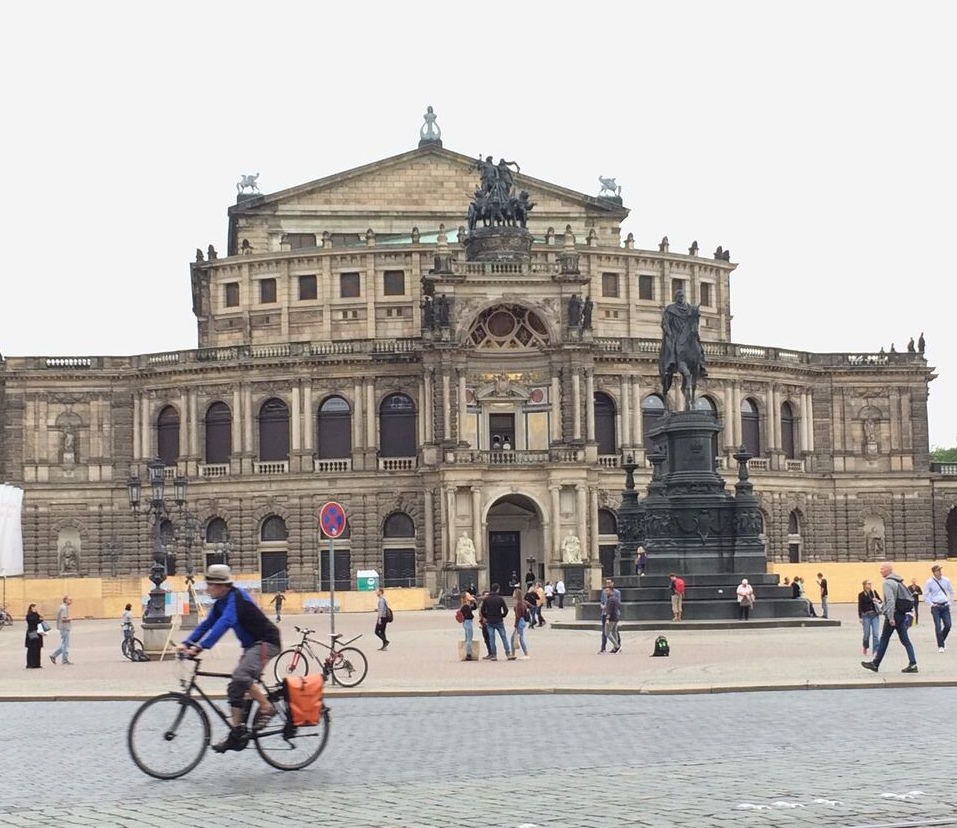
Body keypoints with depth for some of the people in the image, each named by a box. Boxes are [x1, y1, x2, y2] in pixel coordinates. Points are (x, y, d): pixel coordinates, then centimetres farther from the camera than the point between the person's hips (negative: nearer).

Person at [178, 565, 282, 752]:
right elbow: (207, 624, 8)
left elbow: (224, 623, -34)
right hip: (251, 645, 10)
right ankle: (237, 733, 9)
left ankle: (266, 708, -12)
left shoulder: (236, 597, -21)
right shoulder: (221, 602, 8)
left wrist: (201, 646, -41)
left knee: (241, 676, -30)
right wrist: (187, 643, -4)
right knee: (235, 688, 4)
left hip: (266, 642, -10)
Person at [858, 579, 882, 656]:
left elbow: (880, 600, 14)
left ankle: (875, 650, -1)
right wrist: (860, 618, -6)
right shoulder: (861, 595, -2)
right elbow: (860, 606, -3)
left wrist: (877, 601, -10)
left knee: (876, 634, -4)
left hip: (875, 615, 2)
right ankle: (865, 647, 30)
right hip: (866, 615, -2)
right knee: (867, 634, 3)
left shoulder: (874, 592, 6)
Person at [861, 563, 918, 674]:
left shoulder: (888, 583, -12)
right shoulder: (899, 581, 17)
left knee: (884, 639, 1)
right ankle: (913, 664, -3)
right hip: (902, 614, 8)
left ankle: (875, 664, 9)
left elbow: (890, 601, -22)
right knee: (905, 640, 5)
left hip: (893, 615, -8)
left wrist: (891, 617, -24)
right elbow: (909, 597, 21)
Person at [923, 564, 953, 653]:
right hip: (936, 607, -3)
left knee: (948, 625, -2)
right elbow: (926, 595, 3)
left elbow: (951, 592, 18)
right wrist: (931, 604, -5)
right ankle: (940, 646, 0)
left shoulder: (946, 580, 4)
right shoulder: (929, 582, -5)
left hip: (945, 606, 3)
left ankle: (942, 639, 25)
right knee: (938, 626, -7)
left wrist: (950, 602, 10)